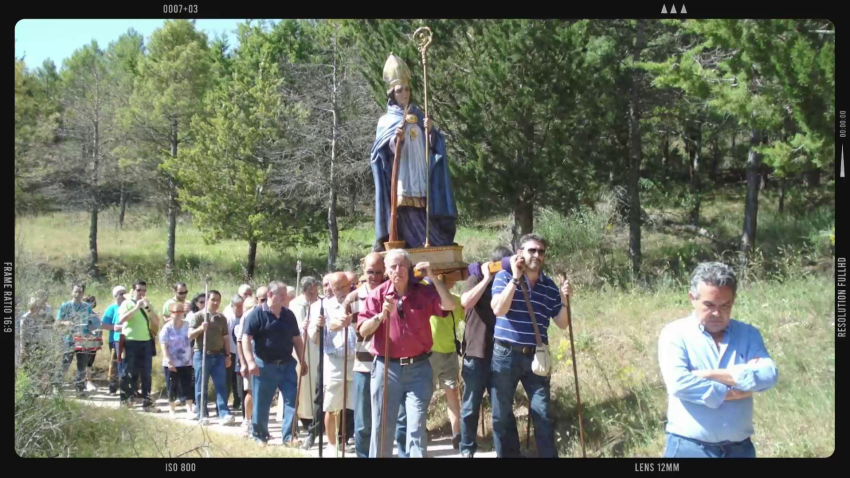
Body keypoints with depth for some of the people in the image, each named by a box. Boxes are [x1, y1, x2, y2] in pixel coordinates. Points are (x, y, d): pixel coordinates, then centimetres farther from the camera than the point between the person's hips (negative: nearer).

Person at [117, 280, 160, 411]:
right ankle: (125, 399, 12)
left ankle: (147, 402, 5)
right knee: (129, 373, 1)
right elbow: (121, 320, -16)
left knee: (146, 374, 3)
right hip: (131, 342, -4)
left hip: (146, 342, 4)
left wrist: (148, 308, -7)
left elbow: (156, 323, 5)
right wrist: (136, 307, -19)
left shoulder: (148, 305, 15)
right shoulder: (127, 304, 1)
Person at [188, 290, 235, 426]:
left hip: (218, 355, 3)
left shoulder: (222, 318, 11)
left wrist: (227, 355, 8)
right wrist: (200, 329, -25)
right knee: (201, 386, 1)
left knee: (221, 385, -4)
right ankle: (202, 415, 8)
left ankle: (224, 414, -8)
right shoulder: (198, 316, -1)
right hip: (202, 354, -3)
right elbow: (190, 335, -7)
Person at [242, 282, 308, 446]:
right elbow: (246, 338, -12)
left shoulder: (289, 315, 9)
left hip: (287, 364, 4)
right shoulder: (257, 314, -8)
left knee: (292, 400, -3)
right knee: (261, 404, 4)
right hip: (264, 365, -4)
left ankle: (289, 436, 1)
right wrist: (251, 361, -21)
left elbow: (296, 339, 16)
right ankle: (260, 436, 19)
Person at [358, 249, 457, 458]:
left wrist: (432, 277, -20)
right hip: (386, 367, 0)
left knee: (417, 425, 0)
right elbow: (363, 330, -3)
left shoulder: (423, 291, 1)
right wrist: (382, 315, -20)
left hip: (418, 367, 0)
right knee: (382, 425, 7)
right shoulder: (378, 294, 0)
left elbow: (450, 305, -15)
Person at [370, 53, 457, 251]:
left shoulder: (418, 116, 17)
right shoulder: (386, 121, 7)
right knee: (409, 221, -9)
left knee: (422, 219, 0)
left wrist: (430, 131, -8)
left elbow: (433, 145, 11)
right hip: (401, 181, -3)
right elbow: (383, 151, -6)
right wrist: (395, 139, -25)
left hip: (421, 180, 3)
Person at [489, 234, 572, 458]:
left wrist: (565, 300, -9)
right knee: (502, 414, 7)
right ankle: (507, 455, 21)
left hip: (536, 357, 2)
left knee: (543, 415, 2)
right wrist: (515, 278, -17)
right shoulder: (504, 277, -2)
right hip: (505, 355, -2)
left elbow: (562, 323, 9)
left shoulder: (550, 286, 6)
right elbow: (498, 310, -18)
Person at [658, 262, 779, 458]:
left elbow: (769, 374, -10)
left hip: (739, 448, 4)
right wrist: (732, 393, -12)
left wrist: (712, 374, -15)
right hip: (689, 448, -3)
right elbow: (678, 383, -19)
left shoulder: (748, 334, 7)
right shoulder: (675, 334, -3)